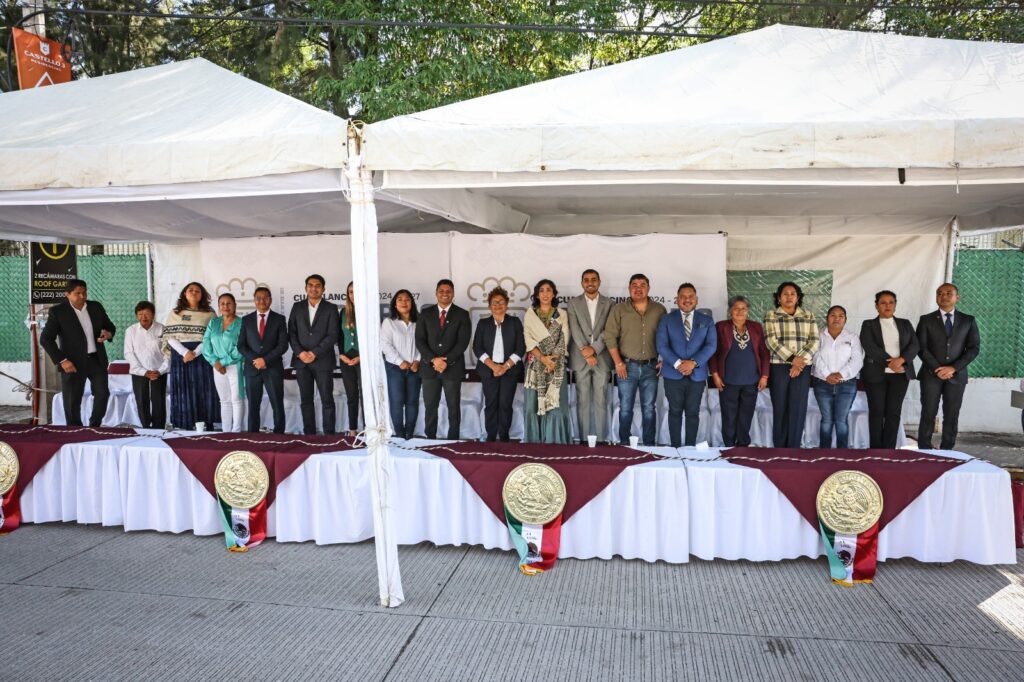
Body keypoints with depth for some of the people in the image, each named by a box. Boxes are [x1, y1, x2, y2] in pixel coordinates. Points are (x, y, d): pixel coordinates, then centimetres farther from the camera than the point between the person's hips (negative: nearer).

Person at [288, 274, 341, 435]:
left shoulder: (331, 308, 3)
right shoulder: (297, 307, 11)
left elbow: (333, 335, -5)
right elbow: (291, 333, 7)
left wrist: (315, 353, -13)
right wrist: (300, 352, -8)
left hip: (323, 361, -2)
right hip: (301, 360, 3)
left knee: (327, 400, -1)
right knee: (306, 400, 5)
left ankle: (329, 434, 4)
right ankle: (309, 434, 11)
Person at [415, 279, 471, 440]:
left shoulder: (462, 315, 2)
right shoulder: (426, 313, 8)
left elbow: (463, 342, -6)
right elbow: (420, 340, 1)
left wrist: (447, 361, -15)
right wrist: (433, 359, -12)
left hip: (453, 367, -1)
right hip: (429, 366, 2)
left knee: (454, 407, 4)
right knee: (430, 407, 4)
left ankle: (453, 441, 12)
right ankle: (430, 439, 13)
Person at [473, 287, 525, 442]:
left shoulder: (515, 322, 7)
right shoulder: (483, 323, 10)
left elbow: (521, 347, 1)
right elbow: (477, 347, 2)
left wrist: (506, 366, -10)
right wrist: (493, 365, -10)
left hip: (510, 369, -1)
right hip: (489, 369, 1)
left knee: (506, 404, -5)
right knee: (490, 404, 0)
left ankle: (504, 437, 5)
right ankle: (490, 437, 8)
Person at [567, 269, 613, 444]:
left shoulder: (609, 304, 8)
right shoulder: (573, 303, 7)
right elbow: (575, 330, -3)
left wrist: (594, 348, -13)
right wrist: (586, 352, -13)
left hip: (602, 358, 0)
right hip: (580, 359, 0)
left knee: (601, 401, 1)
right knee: (583, 401, 2)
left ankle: (601, 439, 7)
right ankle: (584, 440, 7)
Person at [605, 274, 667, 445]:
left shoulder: (660, 310, 4)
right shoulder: (618, 310, 0)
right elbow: (610, 337, -3)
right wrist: (618, 362, -8)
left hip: (651, 367, 1)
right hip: (628, 366, -1)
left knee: (649, 409, 7)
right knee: (625, 409, 4)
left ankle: (649, 445, 15)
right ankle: (624, 444, 15)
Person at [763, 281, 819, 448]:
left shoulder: (808, 316, 10)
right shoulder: (771, 316, 3)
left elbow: (814, 341, 2)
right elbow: (771, 341, -8)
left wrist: (800, 361, -12)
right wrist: (792, 358, -17)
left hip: (802, 367, 2)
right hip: (779, 367, -2)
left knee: (798, 409, 0)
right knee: (780, 409, 1)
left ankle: (793, 450, 8)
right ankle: (779, 450, 10)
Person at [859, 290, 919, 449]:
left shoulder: (905, 324, 15)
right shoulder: (868, 325, 7)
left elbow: (914, 345, 3)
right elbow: (869, 347, -8)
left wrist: (901, 360, -15)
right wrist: (889, 362, -17)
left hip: (900, 374, 2)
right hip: (876, 374, -2)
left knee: (894, 412, 0)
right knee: (876, 412, -1)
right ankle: (876, 451, 4)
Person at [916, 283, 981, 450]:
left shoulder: (968, 321, 8)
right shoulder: (926, 320, 5)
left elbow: (974, 348, 1)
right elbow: (921, 347, -2)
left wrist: (953, 368, -11)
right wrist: (937, 369, -12)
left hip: (957, 375, 1)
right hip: (931, 374, -1)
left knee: (951, 416, 3)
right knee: (928, 414, -2)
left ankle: (946, 451, 10)